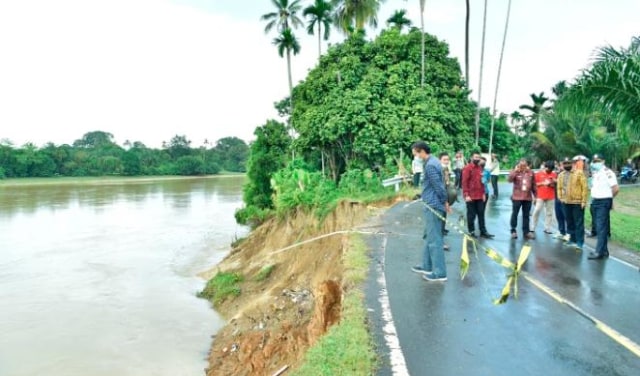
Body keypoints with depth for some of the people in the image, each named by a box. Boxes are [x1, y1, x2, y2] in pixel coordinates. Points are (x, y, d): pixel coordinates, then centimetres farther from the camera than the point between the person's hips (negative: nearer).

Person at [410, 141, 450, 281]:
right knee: (430, 237, 18)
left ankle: (439, 273, 2)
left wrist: (444, 202, -7)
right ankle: (427, 266, 29)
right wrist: (444, 202, 19)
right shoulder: (433, 162, 13)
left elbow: (438, 186, -19)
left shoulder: (430, 165, -20)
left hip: (433, 206, -11)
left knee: (434, 239, -4)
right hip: (432, 204, 11)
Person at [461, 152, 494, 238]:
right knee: (471, 214, 3)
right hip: (470, 196, -6)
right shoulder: (467, 168, -9)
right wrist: (466, 195, -18)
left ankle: (483, 231, 14)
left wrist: (483, 193, 11)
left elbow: (481, 181, 17)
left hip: (480, 196, 6)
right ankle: (471, 232, 13)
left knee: (481, 214, 8)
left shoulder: (480, 168, 12)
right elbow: (464, 182, -13)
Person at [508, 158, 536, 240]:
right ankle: (513, 231, 12)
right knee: (514, 214, 2)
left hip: (528, 197, 3)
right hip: (517, 197, -3)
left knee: (526, 215, 10)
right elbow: (509, 180, -20)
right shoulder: (515, 172, -2)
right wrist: (515, 171, -21)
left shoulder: (531, 172, 6)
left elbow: (533, 185, 12)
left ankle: (526, 231, 18)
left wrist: (535, 196, 13)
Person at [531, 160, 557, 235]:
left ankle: (547, 228, 10)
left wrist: (552, 184, -11)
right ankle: (533, 227, 2)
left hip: (551, 197, 2)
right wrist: (543, 183, -11)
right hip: (540, 196, -2)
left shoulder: (554, 175, 6)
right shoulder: (538, 174, 2)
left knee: (549, 212, 4)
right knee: (537, 211, -6)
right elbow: (534, 184, 1)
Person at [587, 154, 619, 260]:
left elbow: (615, 188, -19)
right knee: (599, 227, 13)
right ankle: (604, 250, 21)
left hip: (603, 202, -9)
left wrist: (608, 197, -4)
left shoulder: (607, 172, -15)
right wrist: (594, 199, 9)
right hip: (595, 202, 9)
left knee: (601, 227, -8)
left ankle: (599, 251, -6)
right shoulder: (595, 173, 12)